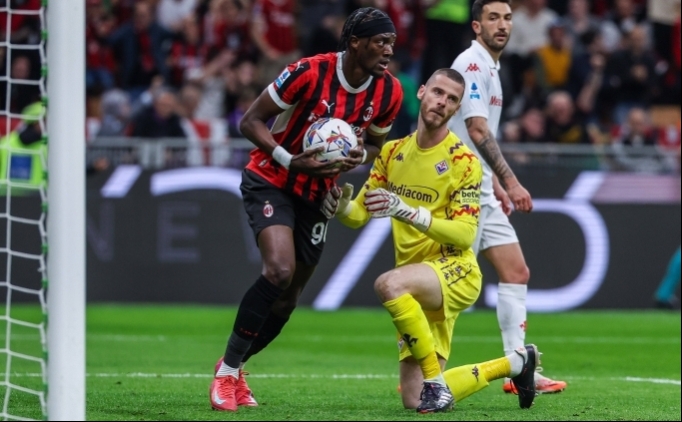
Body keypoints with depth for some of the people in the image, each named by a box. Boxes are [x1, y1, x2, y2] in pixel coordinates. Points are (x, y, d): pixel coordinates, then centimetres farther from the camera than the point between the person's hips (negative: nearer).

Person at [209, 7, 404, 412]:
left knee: (288, 300, 9)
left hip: (317, 195, 6)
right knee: (279, 270, -27)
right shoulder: (309, 72, -24)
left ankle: (234, 367, 33)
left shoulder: (389, 92, -9)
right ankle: (227, 371, -14)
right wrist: (289, 159, -29)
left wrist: (359, 156, -14)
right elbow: (251, 121, -16)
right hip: (271, 181, -6)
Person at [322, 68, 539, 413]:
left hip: (455, 271, -7)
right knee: (415, 401, 5)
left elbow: (464, 234, -18)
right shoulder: (393, 152, 8)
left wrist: (406, 211, -29)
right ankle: (515, 363, 28)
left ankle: (435, 379, -24)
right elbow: (358, 215, 10)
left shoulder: (463, 161, -10)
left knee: (389, 284, -39)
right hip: (419, 289, 7)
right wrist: (339, 207, -14)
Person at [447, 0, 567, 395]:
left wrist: (497, 185, 24)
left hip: (482, 192, 10)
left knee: (517, 273, 8)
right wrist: (510, 181, -24)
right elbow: (477, 130, -21)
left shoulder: (489, 68, 18)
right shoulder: (472, 64, -13)